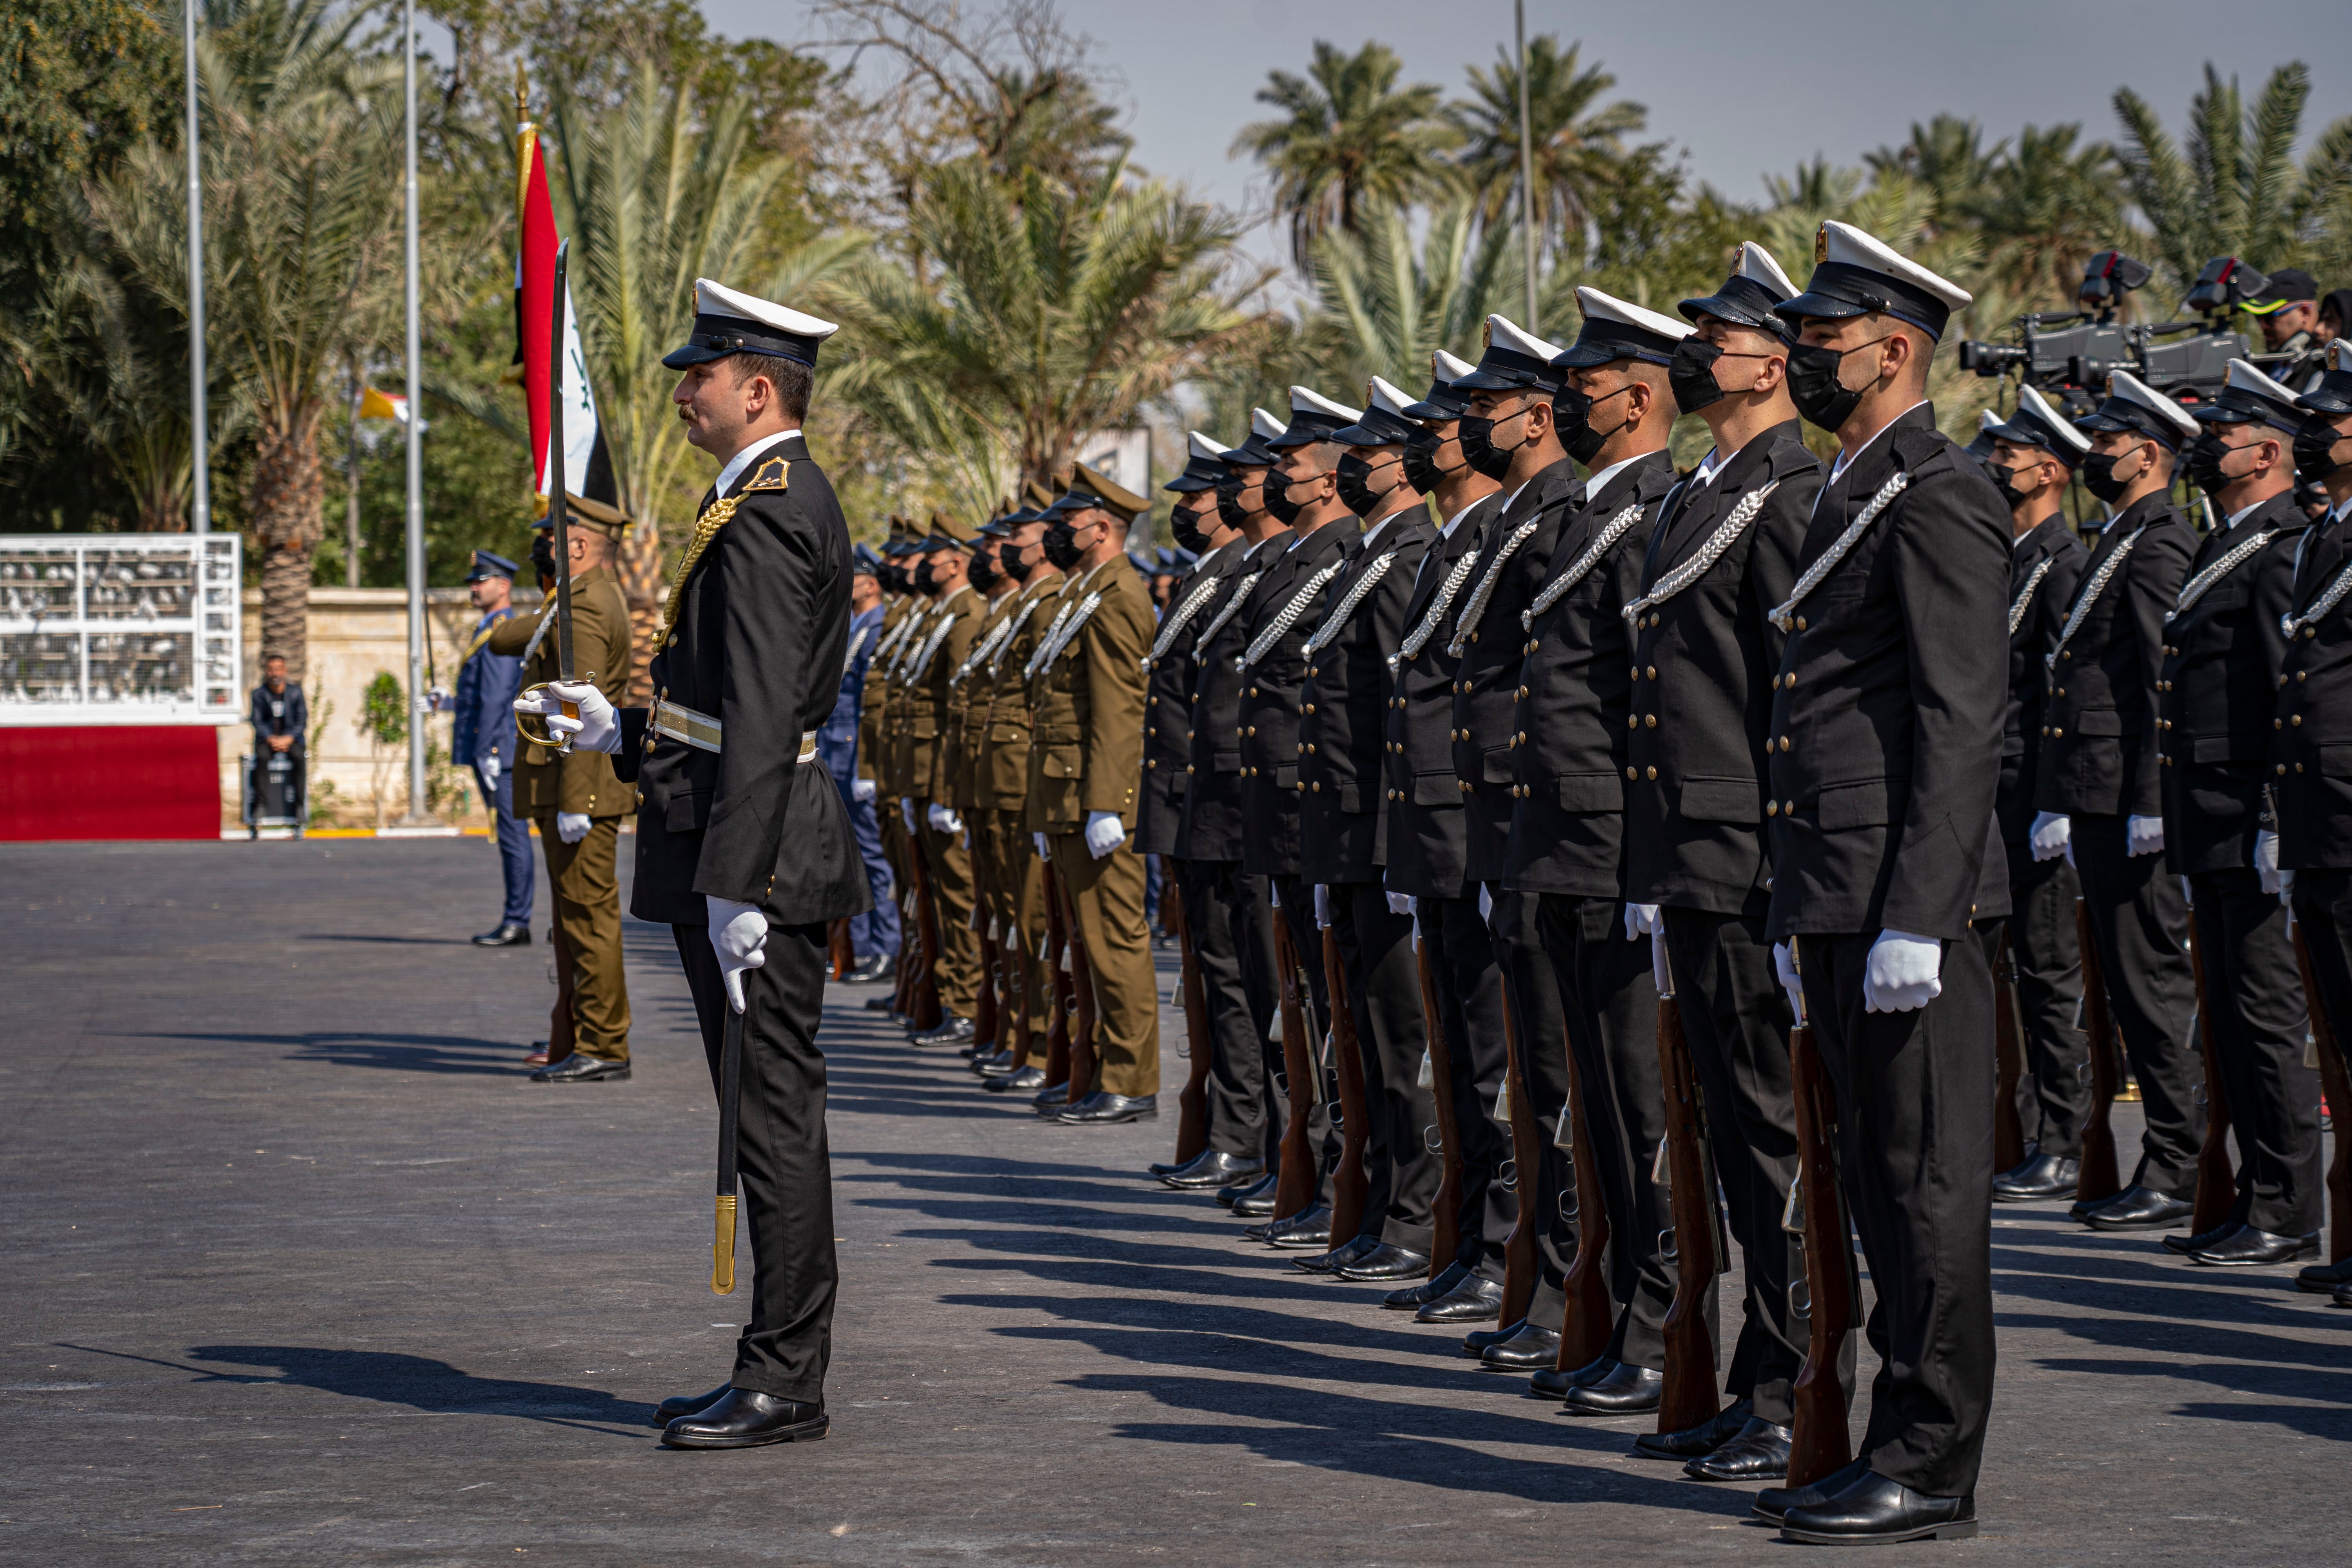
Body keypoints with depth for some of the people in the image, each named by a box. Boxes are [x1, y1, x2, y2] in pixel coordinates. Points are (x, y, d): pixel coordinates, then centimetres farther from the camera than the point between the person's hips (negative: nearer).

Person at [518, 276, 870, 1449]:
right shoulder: (784, 498, 17)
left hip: (756, 861, -11)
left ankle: (783, 1382, -3)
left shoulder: (767, 516, -16)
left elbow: (764, 720, -23)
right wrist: (625, 733, 20)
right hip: (745, 850, 11)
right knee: (769, 1113, 13)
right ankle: (780, 1368, 19)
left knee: (773, 1111, -7)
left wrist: (732, 882, -26)